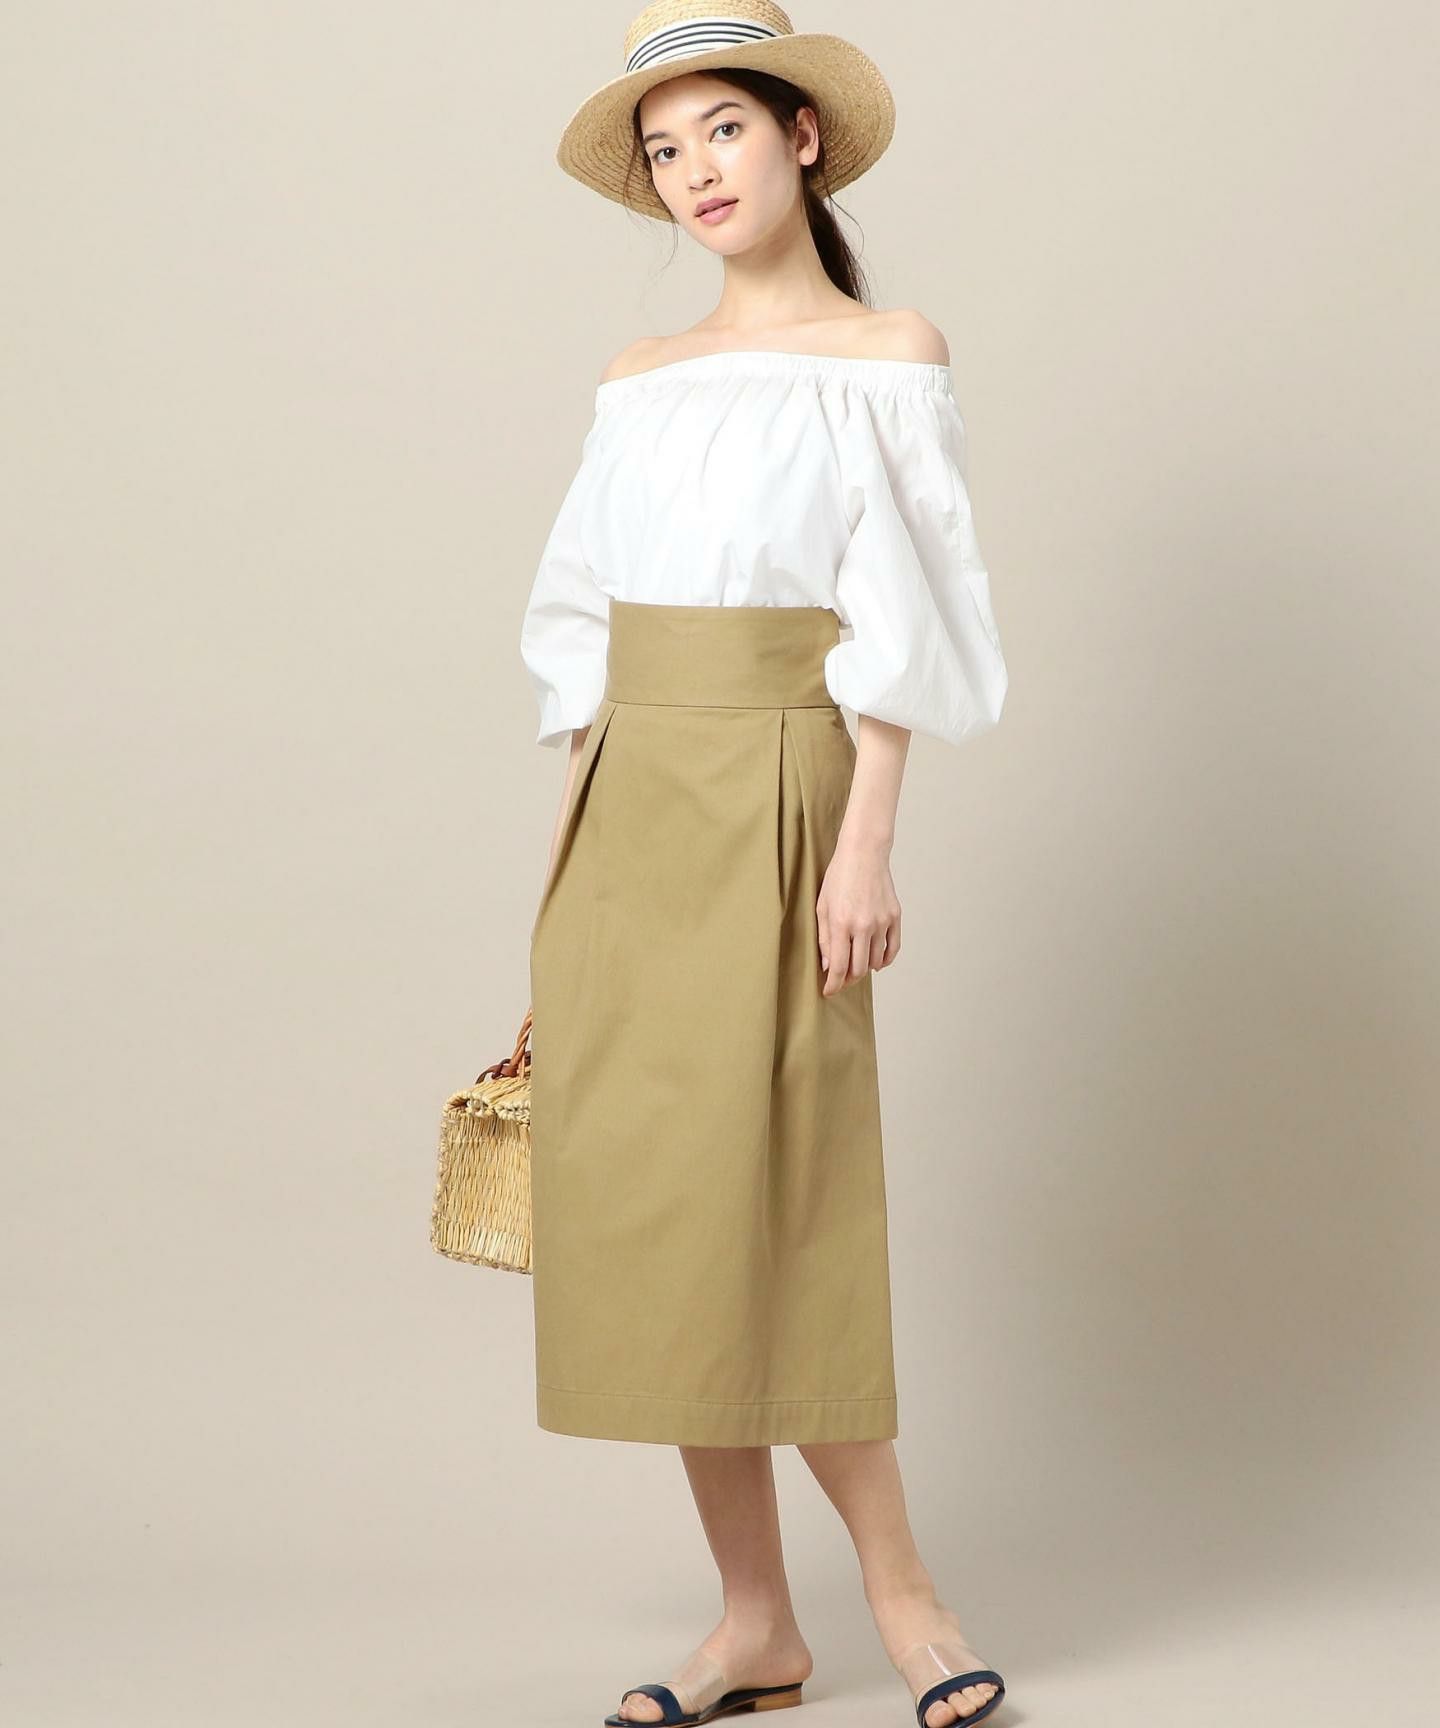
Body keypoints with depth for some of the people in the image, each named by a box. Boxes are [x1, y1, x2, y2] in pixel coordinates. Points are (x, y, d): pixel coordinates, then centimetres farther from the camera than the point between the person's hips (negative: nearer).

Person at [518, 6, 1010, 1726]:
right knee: (640, 1210, 3)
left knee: (766, 1201, -8)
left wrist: (866, 840, -14)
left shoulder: (886, 356, 2)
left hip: (773, 805, -5)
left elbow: (894, 620, -5)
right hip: (628, 811, 5)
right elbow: (583, 629, 15)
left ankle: (896, 1588, 7)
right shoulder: (640, 381, 15)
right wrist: (569, 858, 11)